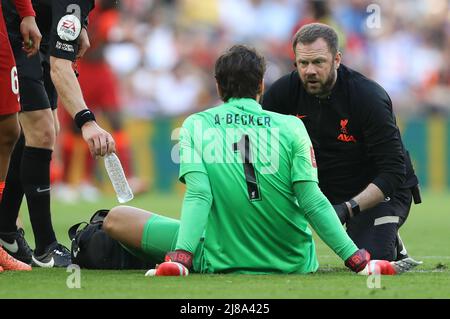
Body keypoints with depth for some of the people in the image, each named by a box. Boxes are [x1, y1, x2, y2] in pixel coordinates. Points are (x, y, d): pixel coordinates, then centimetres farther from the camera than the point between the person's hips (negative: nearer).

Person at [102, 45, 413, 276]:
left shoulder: (196, 126, -1)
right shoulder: (291, 127, -1)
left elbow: (198, 195, -14)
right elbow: (312, 201, -8)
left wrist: (181, 254, -21)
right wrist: (356, 258, -7)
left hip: (221, 260, -2)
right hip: (293, 262, 2)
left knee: (116, 219, 7)